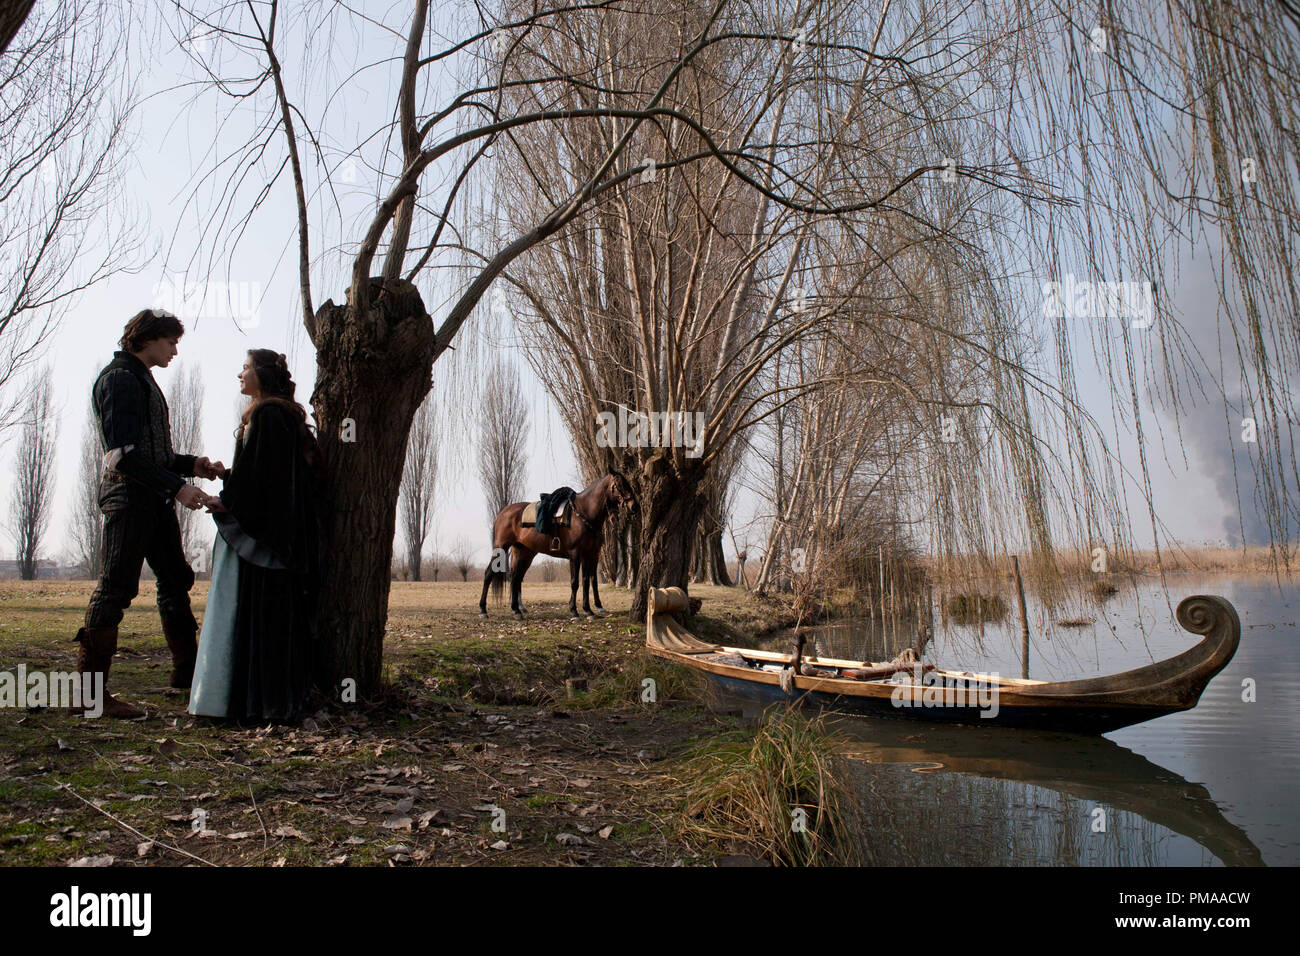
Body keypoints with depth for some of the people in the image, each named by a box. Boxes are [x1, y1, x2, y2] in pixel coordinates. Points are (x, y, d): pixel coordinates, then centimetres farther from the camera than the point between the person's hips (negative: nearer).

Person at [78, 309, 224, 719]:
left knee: (176, 581, 13)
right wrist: (176, 485, -22)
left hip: (155, 500, 10)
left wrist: (192, 464, 10)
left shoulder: (143, 380, 21)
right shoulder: (119, 378, -9)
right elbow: (123, 454, -19)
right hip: (128, 496, -10)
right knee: (116, 587, -8)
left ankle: (186, 670, 22)